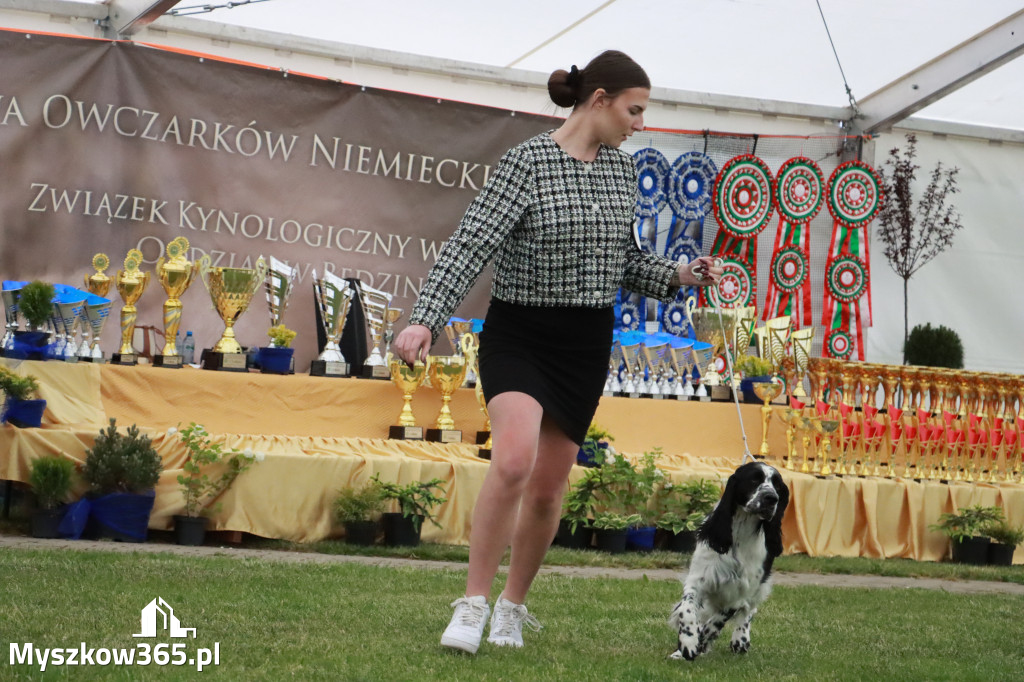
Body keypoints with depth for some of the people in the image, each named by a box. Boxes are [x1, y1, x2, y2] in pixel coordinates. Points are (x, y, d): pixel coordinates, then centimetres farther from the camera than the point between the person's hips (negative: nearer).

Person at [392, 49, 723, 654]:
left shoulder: (623, 170, 7)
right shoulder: (528, 161, -13)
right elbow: (472, 243, -19)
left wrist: (677, 275, 2)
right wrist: (427, 319, -29)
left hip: (587, 343, 6)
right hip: (519, 333, -6)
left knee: (548, 487, 7)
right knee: (514, 458, -27)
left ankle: (514, 608, 27)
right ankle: (473, 605, -15)